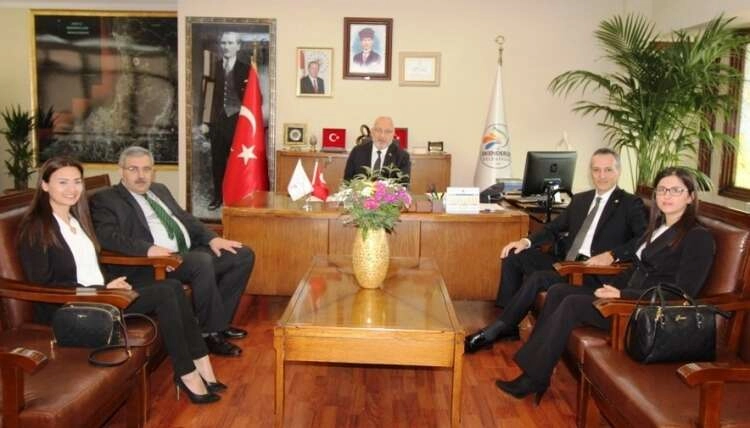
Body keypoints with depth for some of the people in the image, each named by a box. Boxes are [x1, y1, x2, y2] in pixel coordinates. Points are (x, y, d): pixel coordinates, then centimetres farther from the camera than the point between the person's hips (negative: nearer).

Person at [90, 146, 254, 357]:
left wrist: (212, 238, 5)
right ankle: (210, 332, -16)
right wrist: (148, 248, -30)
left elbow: (185, 218, 23)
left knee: (243, 255, -3)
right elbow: (106, 236, -16)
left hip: (189, 252, 8)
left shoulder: (160, 190, 24)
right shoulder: (105, 199, 0)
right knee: (203, 262, -34)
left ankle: (219, 321, 5)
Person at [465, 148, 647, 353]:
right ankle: (507, 325, -4)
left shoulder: (631, 204, -1)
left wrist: (612, 255, -27)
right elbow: (554, 227, 20)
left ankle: (495, 330, -14)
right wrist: (527, 241, 1)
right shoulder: (580, 199, 18)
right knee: (514, 256, -5)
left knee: (538, 278, -28)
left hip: (594, 273, -7)